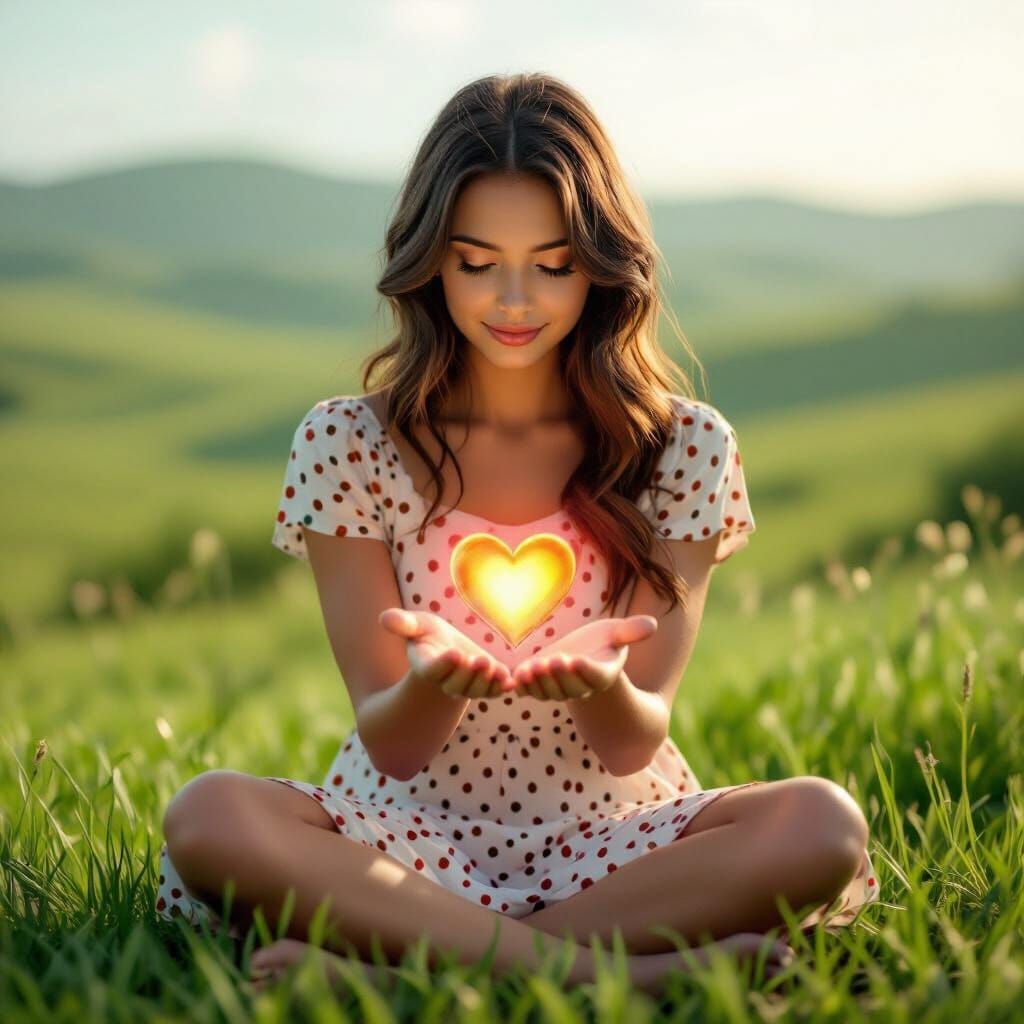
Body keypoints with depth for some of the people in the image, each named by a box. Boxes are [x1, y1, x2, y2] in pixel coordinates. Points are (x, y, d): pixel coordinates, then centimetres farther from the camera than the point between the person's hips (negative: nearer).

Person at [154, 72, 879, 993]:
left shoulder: (685, 448, 1)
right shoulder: (348, 445, -1)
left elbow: (634, 745, -5)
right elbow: (390, 746, -5)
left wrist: (603, 685, -30)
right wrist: (431, 682, -29)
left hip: (612, 838, 1)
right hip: (408, 838, 0)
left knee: (822, 825, -29)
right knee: (210, 819, -30)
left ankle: (392, 953, -25)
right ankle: (605, 967, -28)